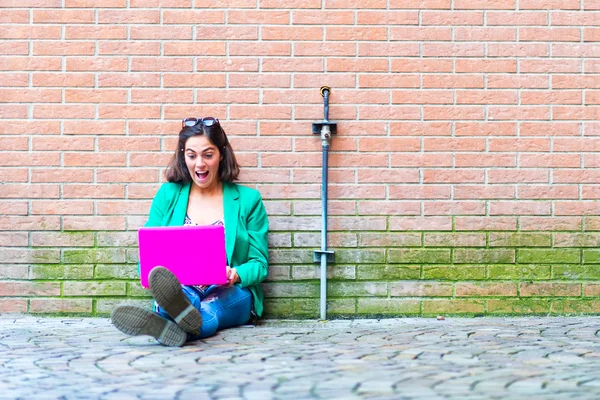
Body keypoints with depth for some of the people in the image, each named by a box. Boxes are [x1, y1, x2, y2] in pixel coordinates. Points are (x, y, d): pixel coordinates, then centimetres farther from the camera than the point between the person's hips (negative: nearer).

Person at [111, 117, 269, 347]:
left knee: (212, 306, -39)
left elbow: (259, 264, 9)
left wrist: (237, 275, -16)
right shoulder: (167, 195, 15)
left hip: (230, 296, -1)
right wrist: (151, 273, -13)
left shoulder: (247, 200, 11)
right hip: (179, 290, 1)